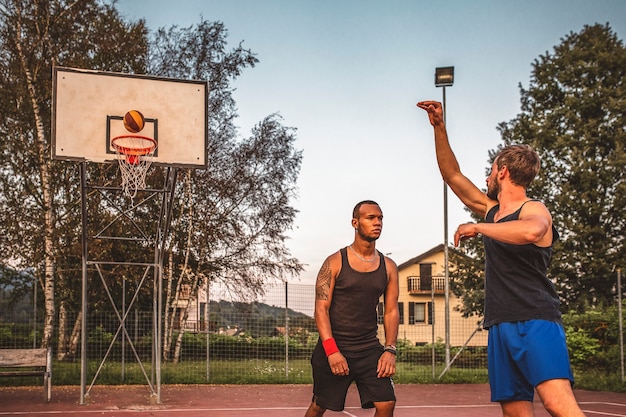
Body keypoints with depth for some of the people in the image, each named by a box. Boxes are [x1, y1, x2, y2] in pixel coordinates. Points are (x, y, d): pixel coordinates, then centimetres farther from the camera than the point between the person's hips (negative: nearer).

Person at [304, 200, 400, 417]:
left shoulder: (388, 267, 6)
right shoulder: (335, 262, -6)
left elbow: (391, 311, 7)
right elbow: (321, 309, -9)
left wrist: (390, 350, -6)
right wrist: (332, 351, -20)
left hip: (370, 348, 3)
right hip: (333, 347, -3)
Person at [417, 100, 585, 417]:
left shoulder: (534, 210, -4)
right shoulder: (491, 211, 19)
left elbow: (531, 231, -30)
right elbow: (453, 176, 25)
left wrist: (477, 228, -18)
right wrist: (439, 128, 18)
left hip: (535, 322, -7)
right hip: (501, 326, 7)